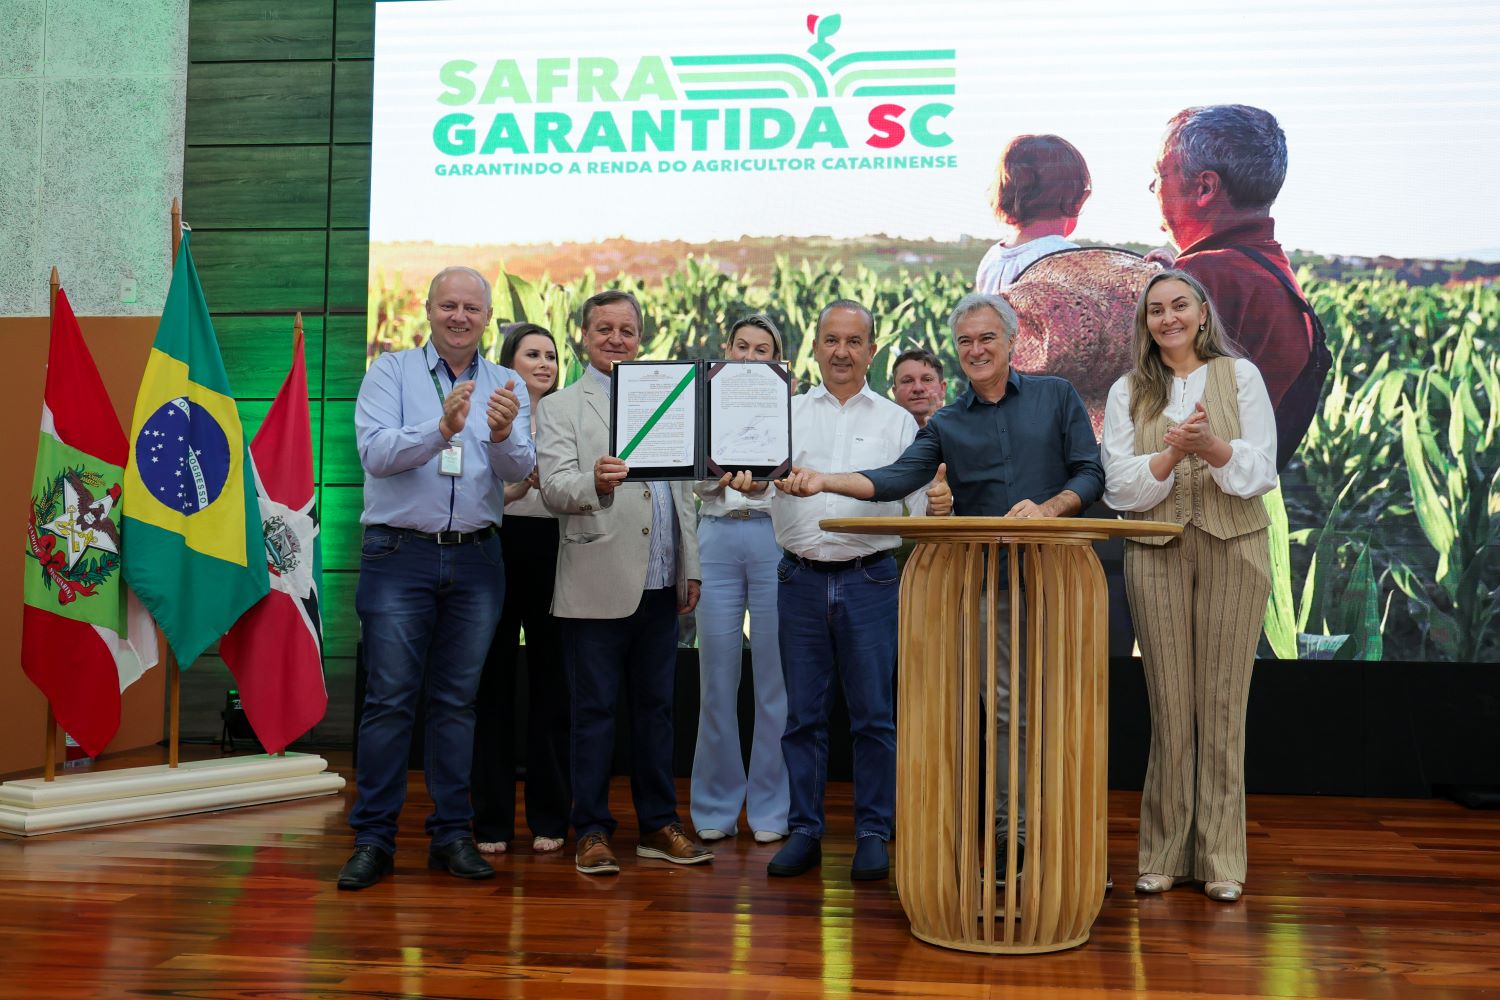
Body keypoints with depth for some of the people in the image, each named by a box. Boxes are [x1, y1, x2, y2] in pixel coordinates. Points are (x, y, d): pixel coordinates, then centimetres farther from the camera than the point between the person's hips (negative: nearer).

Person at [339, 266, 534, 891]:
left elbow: (519, 469, -5)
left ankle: (451, 834, 16)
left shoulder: (506, 387, 9)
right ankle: (373, 838, 6)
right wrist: (441, 428, -29)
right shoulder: (390, 373, 3)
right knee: (389, 698, -2)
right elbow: (376, 453, -12)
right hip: (400, 556, -2)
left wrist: (502, 434, -27)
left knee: (456, 700, 8)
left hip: (475, 559, 2)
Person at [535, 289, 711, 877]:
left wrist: (691, 568, 13)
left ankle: (658, 825, 20)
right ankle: (593, 832, 11)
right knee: (595, 711, 2)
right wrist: (595, 483, -34)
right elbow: (554, 487, -13)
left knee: (656, 707, 11)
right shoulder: (560, 409, 1)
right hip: (598, 585, -5)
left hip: (660, 585, 5)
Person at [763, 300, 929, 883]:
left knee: (874, 715, 2)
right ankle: (804, 831, 15)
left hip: (870, 578, -1)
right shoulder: (787, 414, 9)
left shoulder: (897, 422, 9)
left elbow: (918, 507, 6)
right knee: (803, 714, 6)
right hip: (802, 577, 1)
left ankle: (873, 834, 12)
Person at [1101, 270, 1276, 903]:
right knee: (1169, 704, 0)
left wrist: (1212, 446, -18)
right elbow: (1120, 486, 2)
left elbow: (1261, 471, 0)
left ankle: (1220, 859, 7)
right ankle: (1164, 856, 8)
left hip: (1233, 548, -1)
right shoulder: (1128, 392, 11)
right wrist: (1172, 454, -14)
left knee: (1222, 703, 0)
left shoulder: (1240, 375, 8)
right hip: (1156, 554, 1)